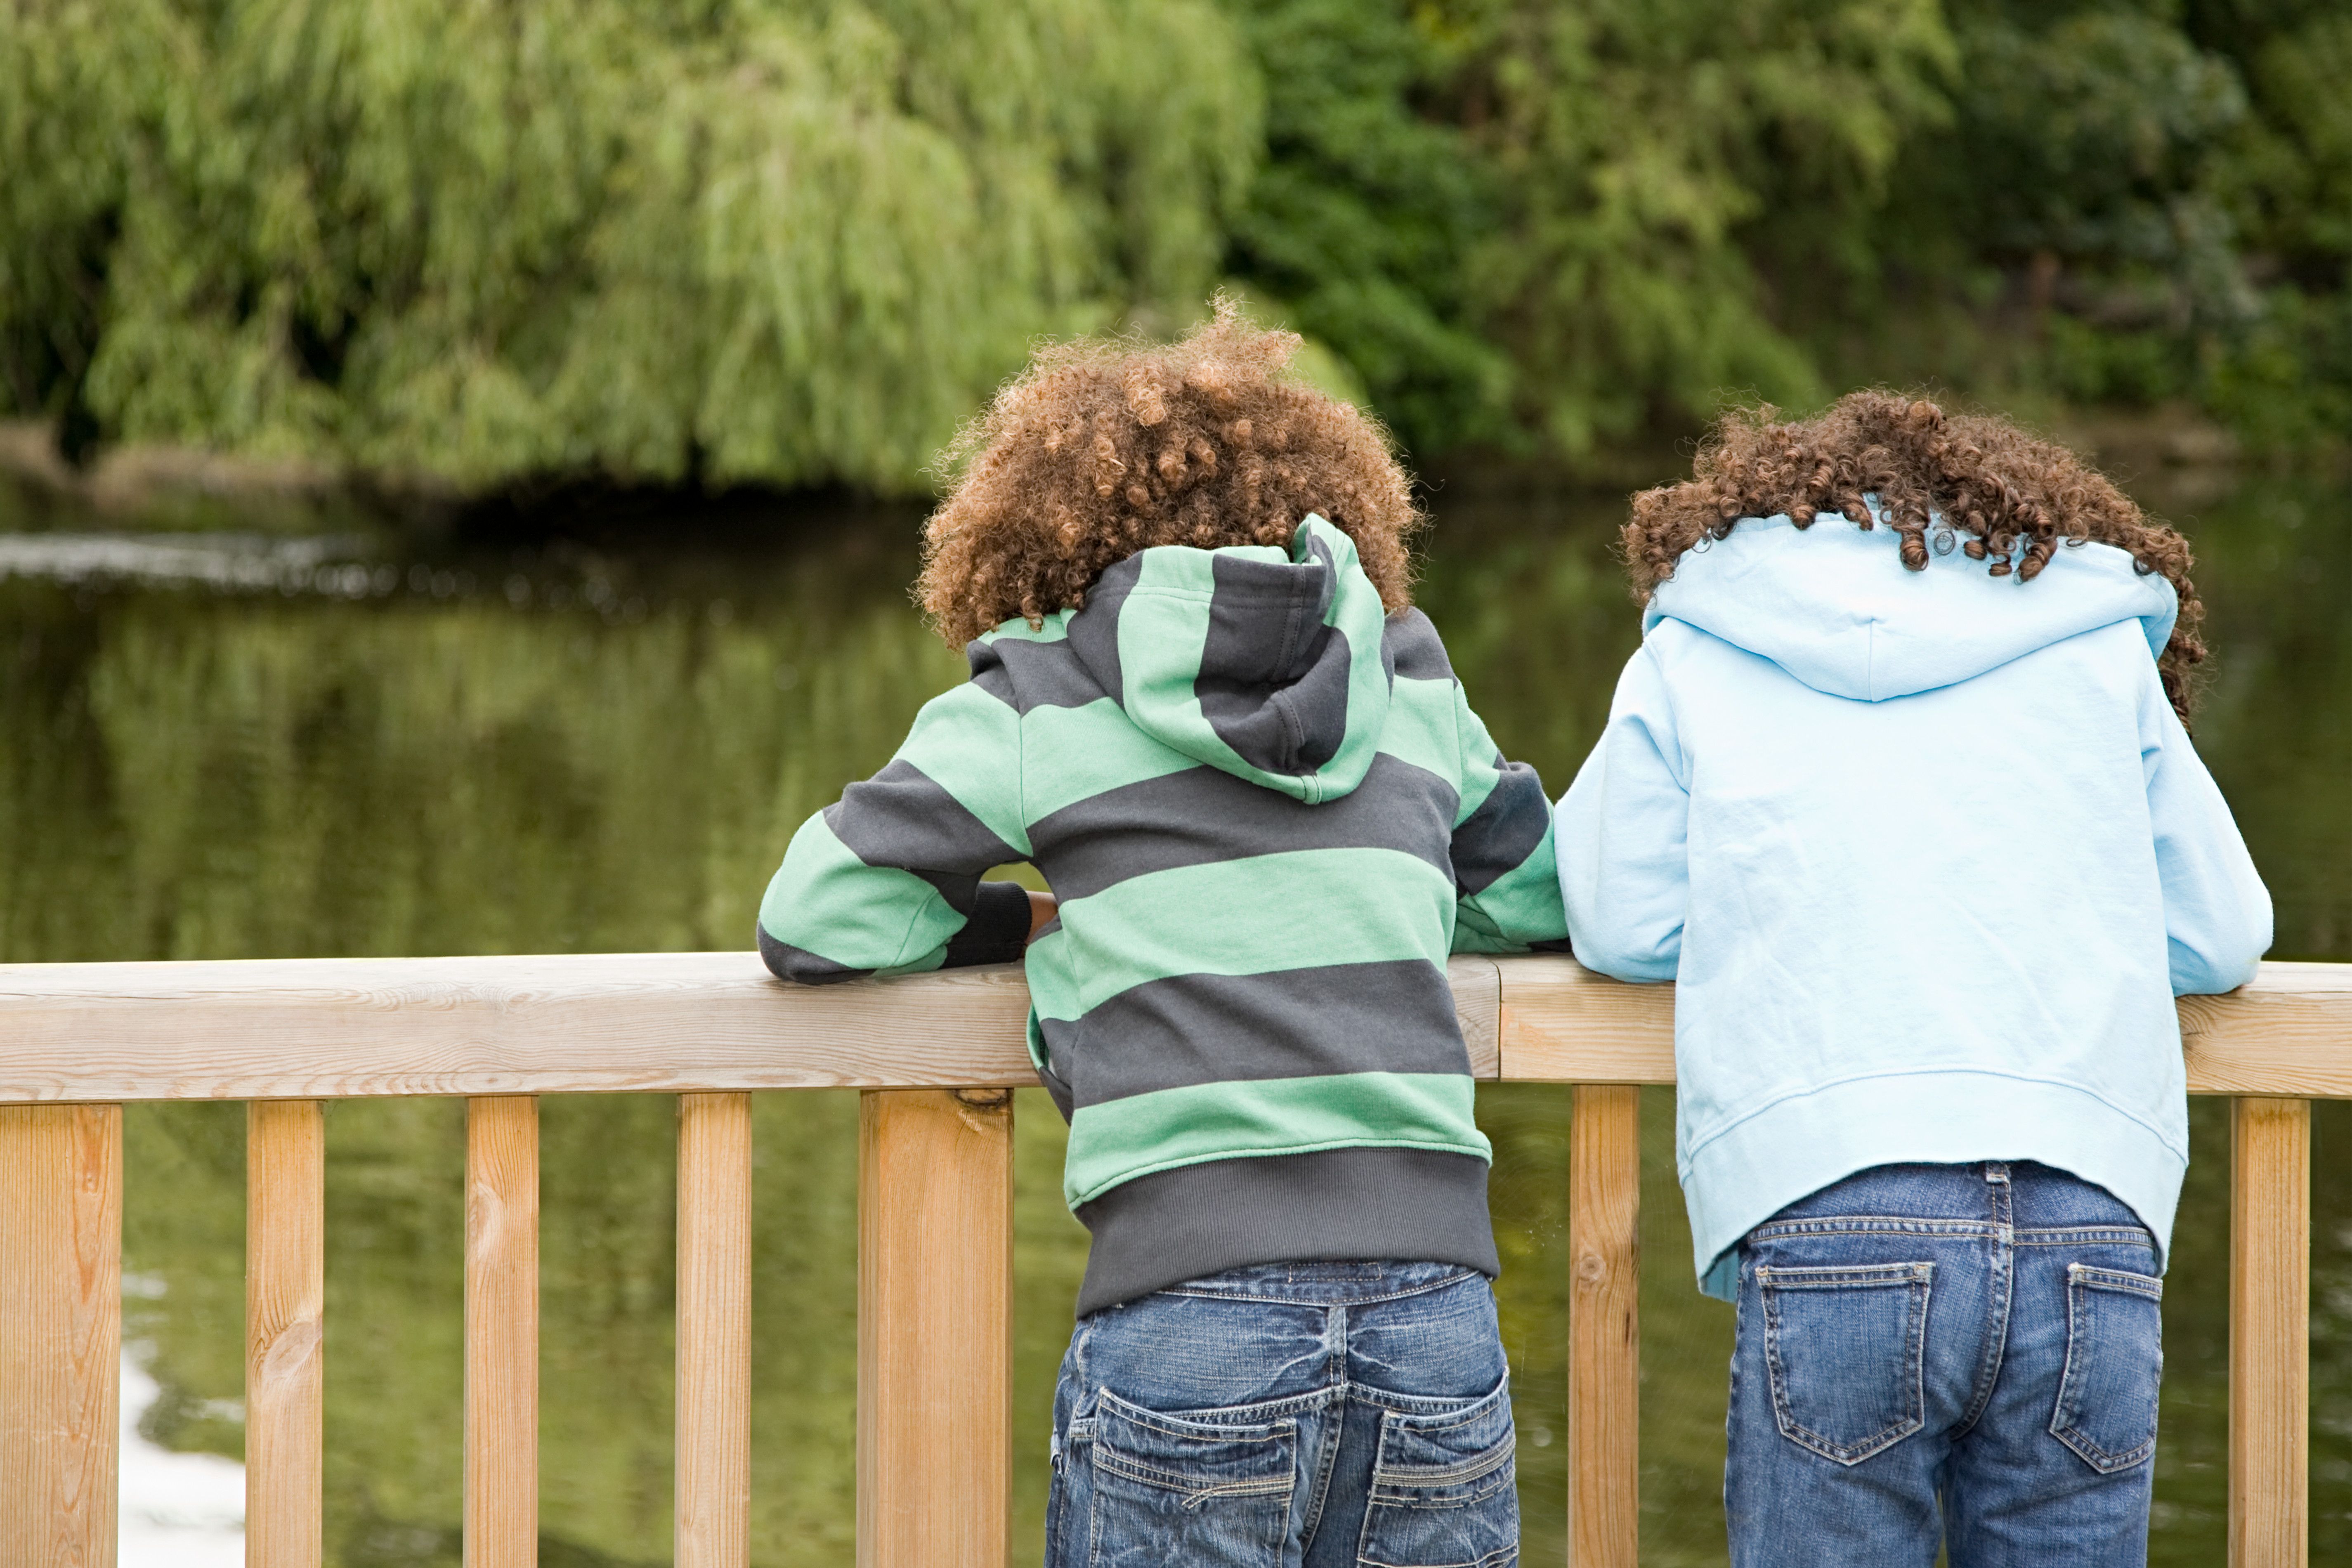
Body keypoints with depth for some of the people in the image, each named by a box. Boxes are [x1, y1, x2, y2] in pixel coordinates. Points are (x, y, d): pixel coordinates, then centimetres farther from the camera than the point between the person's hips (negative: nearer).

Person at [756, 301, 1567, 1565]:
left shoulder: (1045, 700, 7)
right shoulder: (1406, 677, 17)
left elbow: (814, 921, 7)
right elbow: (1535, 896, 30)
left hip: (1192, 1322, -3)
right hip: (1437, 1313, 3)